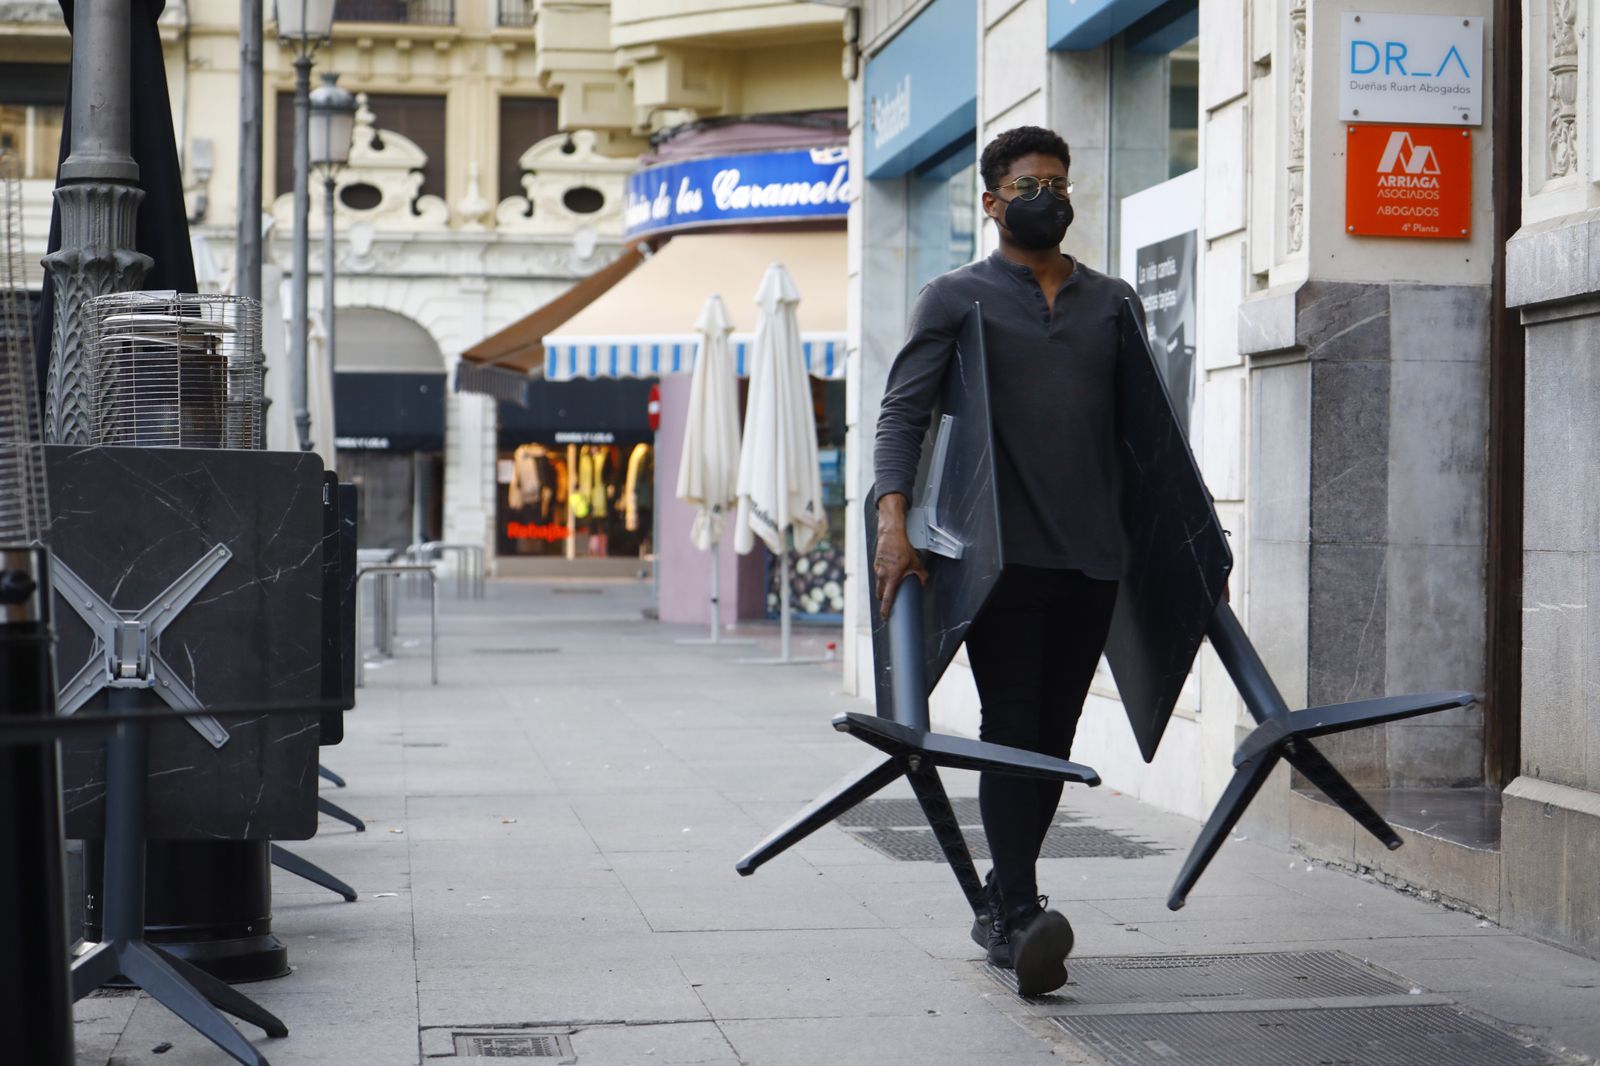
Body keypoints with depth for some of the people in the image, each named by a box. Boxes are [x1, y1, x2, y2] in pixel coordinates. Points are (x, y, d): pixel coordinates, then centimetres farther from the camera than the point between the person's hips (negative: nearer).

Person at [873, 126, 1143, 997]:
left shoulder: (1112, 302, 17)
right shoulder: (957, 298, 6)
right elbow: (904, 411, -4)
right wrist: (894, 517, -18)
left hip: (1092, 556, 4)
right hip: (1003, 554, -4)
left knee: (1053, 736, 7)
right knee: (1012, 731, -10)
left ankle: (1002, 905, 19)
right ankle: (1019, 916, -15)